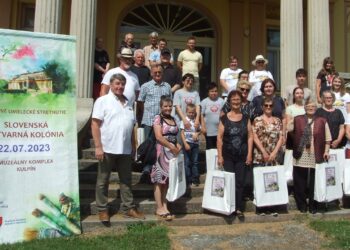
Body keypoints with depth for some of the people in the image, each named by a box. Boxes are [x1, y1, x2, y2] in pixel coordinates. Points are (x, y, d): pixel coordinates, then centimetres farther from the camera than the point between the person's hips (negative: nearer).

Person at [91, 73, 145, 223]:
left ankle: (128, 208, 23)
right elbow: (95, 124, -9)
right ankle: (102, 210, 18)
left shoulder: (128, 103, 15)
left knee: (126, 180, 12)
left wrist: (133, 145, 16)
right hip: (107, 148, -5)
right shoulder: (102, 101, -3)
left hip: (125, 149, 6)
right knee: (103, 181, 6)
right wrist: (98, 146, -16)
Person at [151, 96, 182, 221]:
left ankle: (164, 207, 17)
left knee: (167, 180, 10)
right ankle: (159, 208, 7)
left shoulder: (173, 119, 16)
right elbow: (159, 137, -14)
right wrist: (172, 147, -13)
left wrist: (178, 145, 2)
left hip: (172, 152, 7)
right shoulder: (158, 118, -5)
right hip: (162, 151, -7)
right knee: (160, 181, -2)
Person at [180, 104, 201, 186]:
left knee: (195, 162, 9)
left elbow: (199, 130, 14)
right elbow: (182, 133, -6)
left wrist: (197, 134, -9)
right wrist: (185, 144, -13)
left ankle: (195, 180, 18)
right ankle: (188, 180, 12)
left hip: (195, 143, 3)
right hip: (187, 143, -3)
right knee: (187, 162, 4)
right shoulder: (184, 120, -4)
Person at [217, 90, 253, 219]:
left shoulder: (246, 118, 6)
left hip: (242, 155, 1)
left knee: (240, 182, 5)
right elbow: (220, 137, -1)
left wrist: (249, 154, -2)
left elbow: (250, 136, 4)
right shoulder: (224, 119, 0)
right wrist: (219, 155, -6)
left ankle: (239, 208, 14)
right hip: (227, 155, -1)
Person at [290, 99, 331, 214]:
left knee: (314, 183, 7)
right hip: (300, 158, 0)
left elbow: (327, 138, 6)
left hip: (316, 158, 0)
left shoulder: (322, 121, 5)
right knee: (299, 182, 7)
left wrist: (326, 151, -1)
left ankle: (313, 206, 23)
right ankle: (302, 205, 22)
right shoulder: (297, 119, 6)